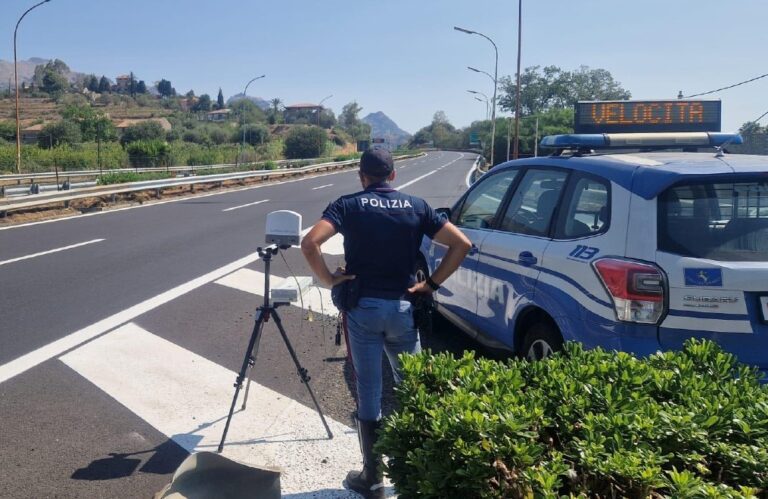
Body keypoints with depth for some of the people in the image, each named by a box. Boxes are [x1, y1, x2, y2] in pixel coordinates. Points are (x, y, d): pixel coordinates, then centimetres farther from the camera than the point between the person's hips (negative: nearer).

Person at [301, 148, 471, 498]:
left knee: (368, 396, 6)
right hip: (403, 307, 2)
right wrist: (431, 284, 1)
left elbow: (310, 243, -17)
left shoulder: (348, 205, -1)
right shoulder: (416, 206, 5)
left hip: (362, 308, -2)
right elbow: (461, 244, -1)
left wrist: (329, 279, -5)